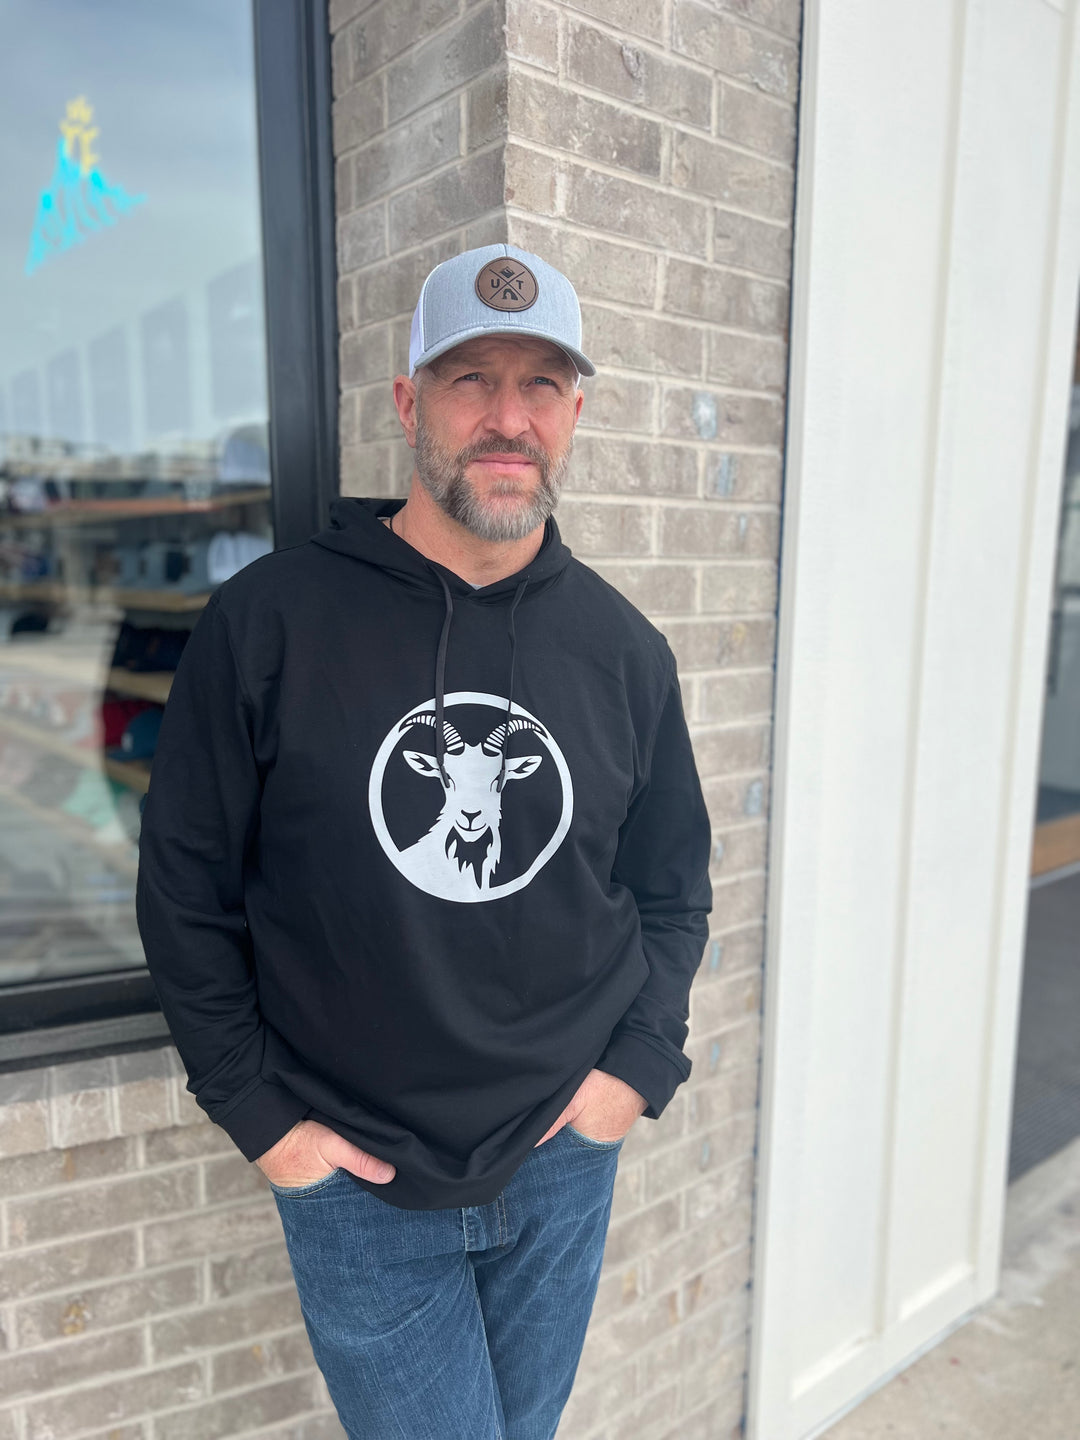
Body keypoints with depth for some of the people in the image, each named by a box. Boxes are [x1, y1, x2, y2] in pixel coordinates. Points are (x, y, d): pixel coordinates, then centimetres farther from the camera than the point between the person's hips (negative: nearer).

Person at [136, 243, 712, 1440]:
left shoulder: (622, 648, -3)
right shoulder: (266, 622, -14)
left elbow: (673, 885, 7)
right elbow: (186, 890, -7)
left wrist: (641, 1062, -2)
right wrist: (254, 1109, -7)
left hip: (565, 1164, 4)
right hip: (358, 1180, -3)